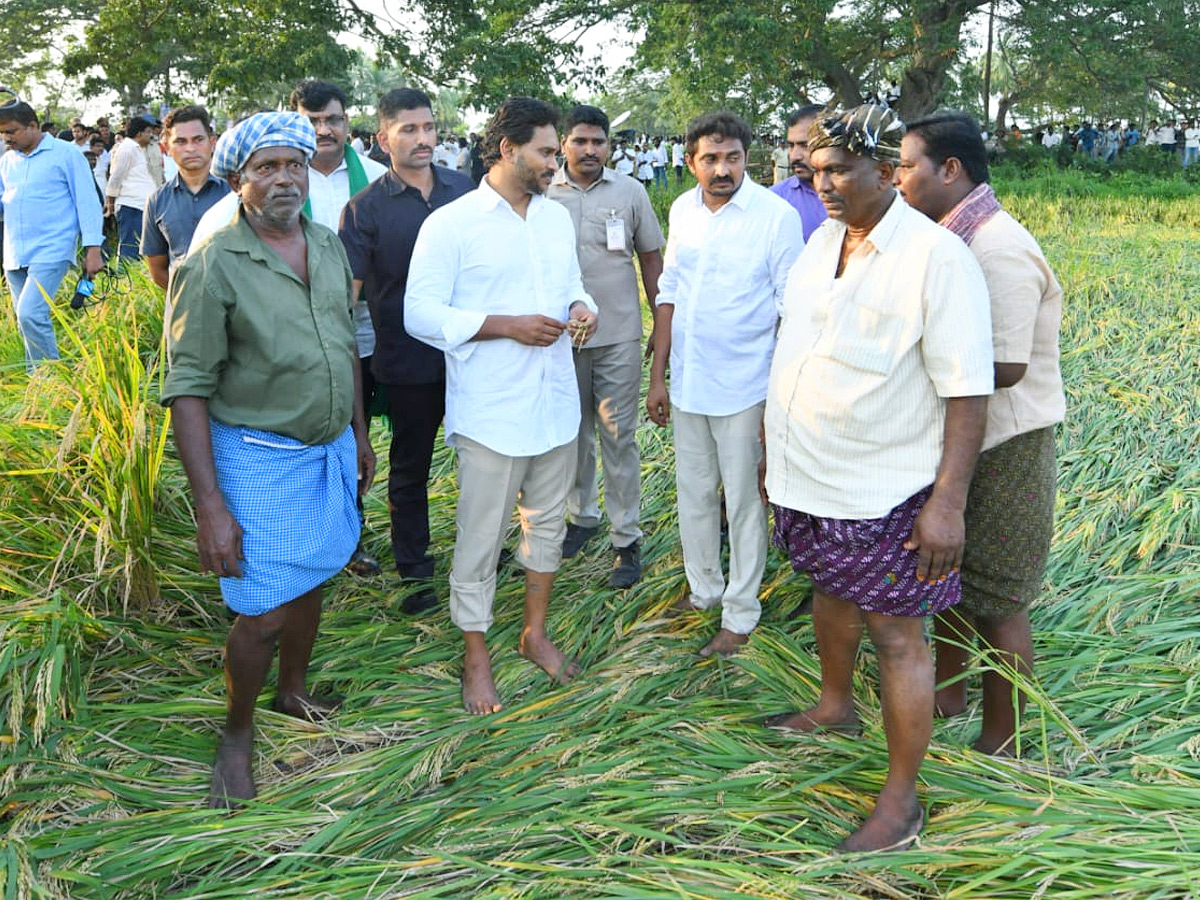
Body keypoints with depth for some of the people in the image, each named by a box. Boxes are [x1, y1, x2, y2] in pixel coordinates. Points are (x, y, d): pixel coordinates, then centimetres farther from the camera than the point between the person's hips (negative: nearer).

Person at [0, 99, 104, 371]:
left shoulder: (66, 154, -3)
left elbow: (87, 203, -4)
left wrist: (92, 249, -9)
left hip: (51, 253, -6)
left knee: (30, 314, -20)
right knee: (26, 323, 9)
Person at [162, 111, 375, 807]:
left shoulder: (329, 247, 3)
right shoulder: (214, 265, -16)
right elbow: (188, 389, -17)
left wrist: (361, 436, 17)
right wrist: (211, 506, -21)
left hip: (332, 448, 6)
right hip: (260, 458, -6)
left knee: (311, 581, 19)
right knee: (265, 613, -1)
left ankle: (294, 691, 43)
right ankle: (238, 735, 24)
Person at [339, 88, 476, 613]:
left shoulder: (464, 190, 2)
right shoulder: (366, 208, -7)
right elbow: (346, 289, -10)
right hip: (408, 361, -2)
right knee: (409, 468, 12)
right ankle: (414, 572, 27)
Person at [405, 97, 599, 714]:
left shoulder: (558, 218, 10)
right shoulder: (450, 224, -10)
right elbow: (420, 315, -13)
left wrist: (581, 309, -3)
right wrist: (508, 325, -20)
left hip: (555, 404, 6)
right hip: (489, 413, -6)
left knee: (547, 525, 17)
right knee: (480, 539, 4)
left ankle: (535, 632, 36)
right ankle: (475, 656, 21)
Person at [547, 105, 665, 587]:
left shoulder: (630, 192, 2)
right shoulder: (543, 193, 0)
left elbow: (651, 258, 8)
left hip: (618, 335, -1)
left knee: (619, 438, 0)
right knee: (574, 433, 15)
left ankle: (627, 540, 8)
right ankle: (582, 515, 33)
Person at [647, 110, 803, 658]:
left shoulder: (777, 216, -12)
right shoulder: (683, 210, 4)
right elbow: (670, 294, 10)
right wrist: (658, 377, 9)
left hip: (743, 386, -5)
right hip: (687, 382, 6)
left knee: (743, 502, 6)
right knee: (693, 493, 17)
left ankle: (740, 614, 19)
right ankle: (703, 589, 35)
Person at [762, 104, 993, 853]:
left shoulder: (937, 257, -17)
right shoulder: (822, 241, 6)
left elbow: (968, 391, -18)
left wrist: (948, 502, -22)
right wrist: (778, 452, 17)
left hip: (884, 489, -7)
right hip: (812, 476, 7)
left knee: (897, 636, 3)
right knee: (832, 593, 26)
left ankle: (902, 802, 18)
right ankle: (836, 707, 51)